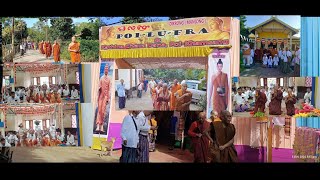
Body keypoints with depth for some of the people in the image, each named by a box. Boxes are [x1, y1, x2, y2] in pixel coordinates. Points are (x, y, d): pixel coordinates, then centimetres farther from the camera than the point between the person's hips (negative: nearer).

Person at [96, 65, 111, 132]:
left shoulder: (109, 79, 7)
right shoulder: (101, 78, 12)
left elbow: (109, 89, 4)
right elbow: (99, 86, 12)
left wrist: (108, 98, -2)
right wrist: (99, 88, -12)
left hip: (105, 96, -1)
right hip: (100, 95, 1)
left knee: (103, 111, -5)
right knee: (99, 110, -6)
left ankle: (102, 127, -1)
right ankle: (98, 126, -11)